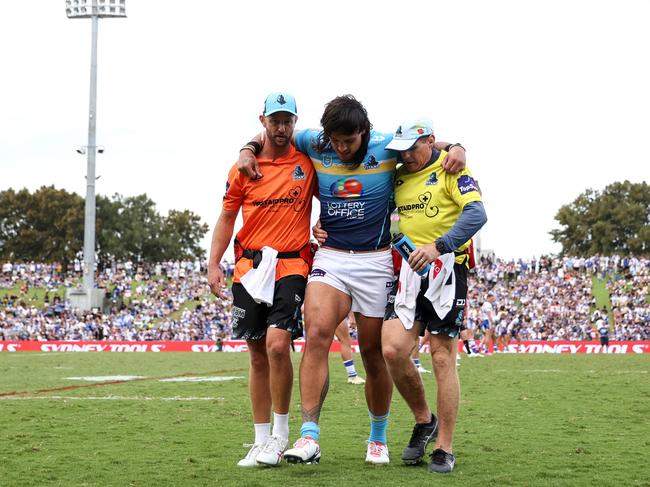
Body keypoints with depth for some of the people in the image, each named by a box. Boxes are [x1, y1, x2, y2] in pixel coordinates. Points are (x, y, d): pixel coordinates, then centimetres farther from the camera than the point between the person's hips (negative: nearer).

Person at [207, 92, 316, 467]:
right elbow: (227, 217, 12)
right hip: (250, 265, 3)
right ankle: (261, 441, 14)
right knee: (258, 355, 6)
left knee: (277, 343, -20)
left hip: (291, 265, -3)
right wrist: (214, 264, 6)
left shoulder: (307, 162, 2)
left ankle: (281, 432, -3)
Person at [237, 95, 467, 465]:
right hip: (330, 257, 1)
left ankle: (378, 439, 26)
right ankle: (310, 437, -25)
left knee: (374, 353, 6)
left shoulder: (387, 147, -6)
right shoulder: (316, 145, -1)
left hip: (375, 261, -1)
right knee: (317, 334, -22)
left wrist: (458, 150, -11)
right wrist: (248, 150, 0)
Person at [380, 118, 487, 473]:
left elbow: (476, 214, -19)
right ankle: (424, 421, 14)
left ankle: (445, 449, 6)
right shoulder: (397, 177, 14)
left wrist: (438, 246, -32)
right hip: (409, 270, 5)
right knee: (392, 350, -11)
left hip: (445, 269, -5)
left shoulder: (451, 170, -4)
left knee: (442, 358, -3)